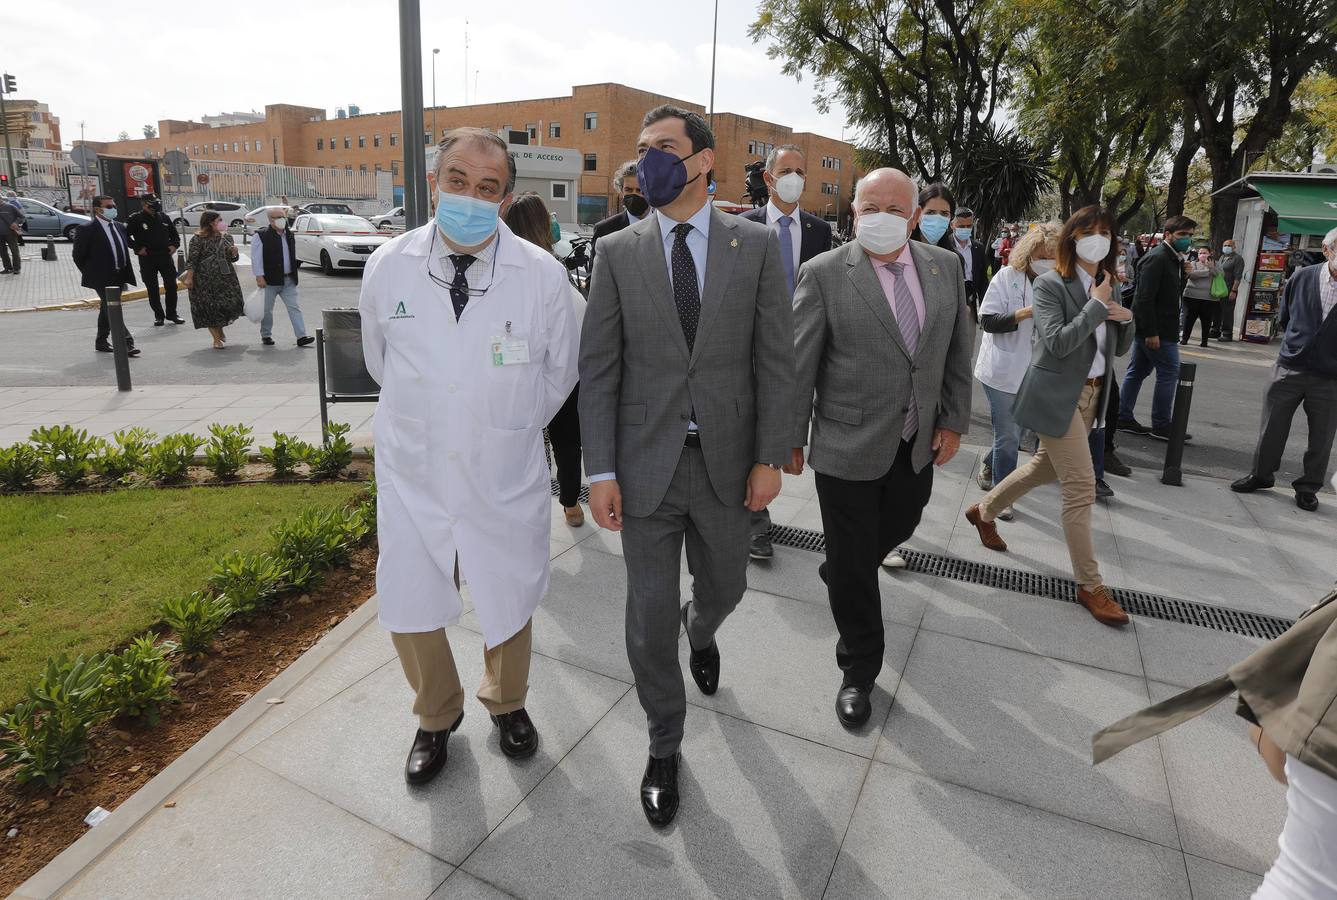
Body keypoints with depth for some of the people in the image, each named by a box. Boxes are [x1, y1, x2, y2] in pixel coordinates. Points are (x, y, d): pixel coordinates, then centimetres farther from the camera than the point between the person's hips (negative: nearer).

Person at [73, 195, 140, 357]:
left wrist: (124, 274, 14)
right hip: (102, 278, -7)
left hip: (119, 277, 7)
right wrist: (90, 274, -1)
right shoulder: (86, 229, -9)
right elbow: (78, 255, -5)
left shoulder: (119, 227, 11)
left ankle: (101, 342, 27)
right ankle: (126, 343, -18)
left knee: (107, 309, 16)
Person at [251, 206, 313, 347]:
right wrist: (259, 276, -16)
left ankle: (301, 336, -7)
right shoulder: (261, 235, -7)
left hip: (288, 280, 5)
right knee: (267, 310, 7)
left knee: (294, 307, -3)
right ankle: (266, 336, 21)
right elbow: (256, 258, -10)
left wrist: (293, 275, 16)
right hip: (270, 280, -4)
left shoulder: (289, 235, 11)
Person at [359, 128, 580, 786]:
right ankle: (436, 716, 45)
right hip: (412, 475, 1)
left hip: (506, 480, -1)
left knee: (509, 607, 17)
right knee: (409, 614, 13)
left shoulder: (543, 276, -11)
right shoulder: (387, 268, -7)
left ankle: (506, 703, 49)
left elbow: (557, 375, 4)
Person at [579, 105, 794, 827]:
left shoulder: (756, 244, -1)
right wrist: (601, 472, -7)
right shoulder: (617, 253, -1)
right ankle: (664, 747, 29)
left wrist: (769, 457, -6)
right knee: (649, 615, 6)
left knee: (724, 587, 20)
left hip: (726, 461, 1)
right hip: (647, 463, 0)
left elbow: (776, 357, -2)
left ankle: (700, 631, 59)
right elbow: (598, 369, -2)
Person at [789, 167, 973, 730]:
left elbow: (958, 349, 9)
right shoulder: (824, 274, -12)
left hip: (918, 444, 5)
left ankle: (840, 574, 56)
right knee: (853, 565, 6)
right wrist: (792, 438, -7)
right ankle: (858, 670, 26)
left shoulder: (945, 267, 3)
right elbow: (800, 364, -9)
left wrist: (953, 422, 5)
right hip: (849, 446, -5)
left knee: (897, 530, 24)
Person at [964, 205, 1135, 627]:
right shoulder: (1050, 284, -12)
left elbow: (1120, 348, 12)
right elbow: (1057, 343, -24)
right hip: (1057, 396, -8)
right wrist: (1096, 306, -20)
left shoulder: (1105, 287, 10)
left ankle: (983, 512, 43)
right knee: (1080, 487, -6)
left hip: (1090, 394, 8)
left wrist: (1125, 319, -7)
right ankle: (1090, 586, 4)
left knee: (1044, 468, 20)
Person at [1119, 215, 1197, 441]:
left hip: (1151, 328, 10)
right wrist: (1151, 332, -23)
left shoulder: (1174, 259, 15)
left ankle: (1124, 418, 20)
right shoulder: (1157, 257, -15)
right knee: (1170, 372, -4)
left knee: (1137, 371, 12)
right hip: (1156, 329, -10)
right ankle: (1161, 426, 4)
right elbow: (1145, 297, -22)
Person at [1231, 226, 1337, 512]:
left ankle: (1308, 487, 24)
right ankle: (1260, 474, 28)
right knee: (1272, 426, 11)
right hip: (1290, 368, 1)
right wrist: (1298, 343, 10)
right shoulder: (1302, 277, -2)